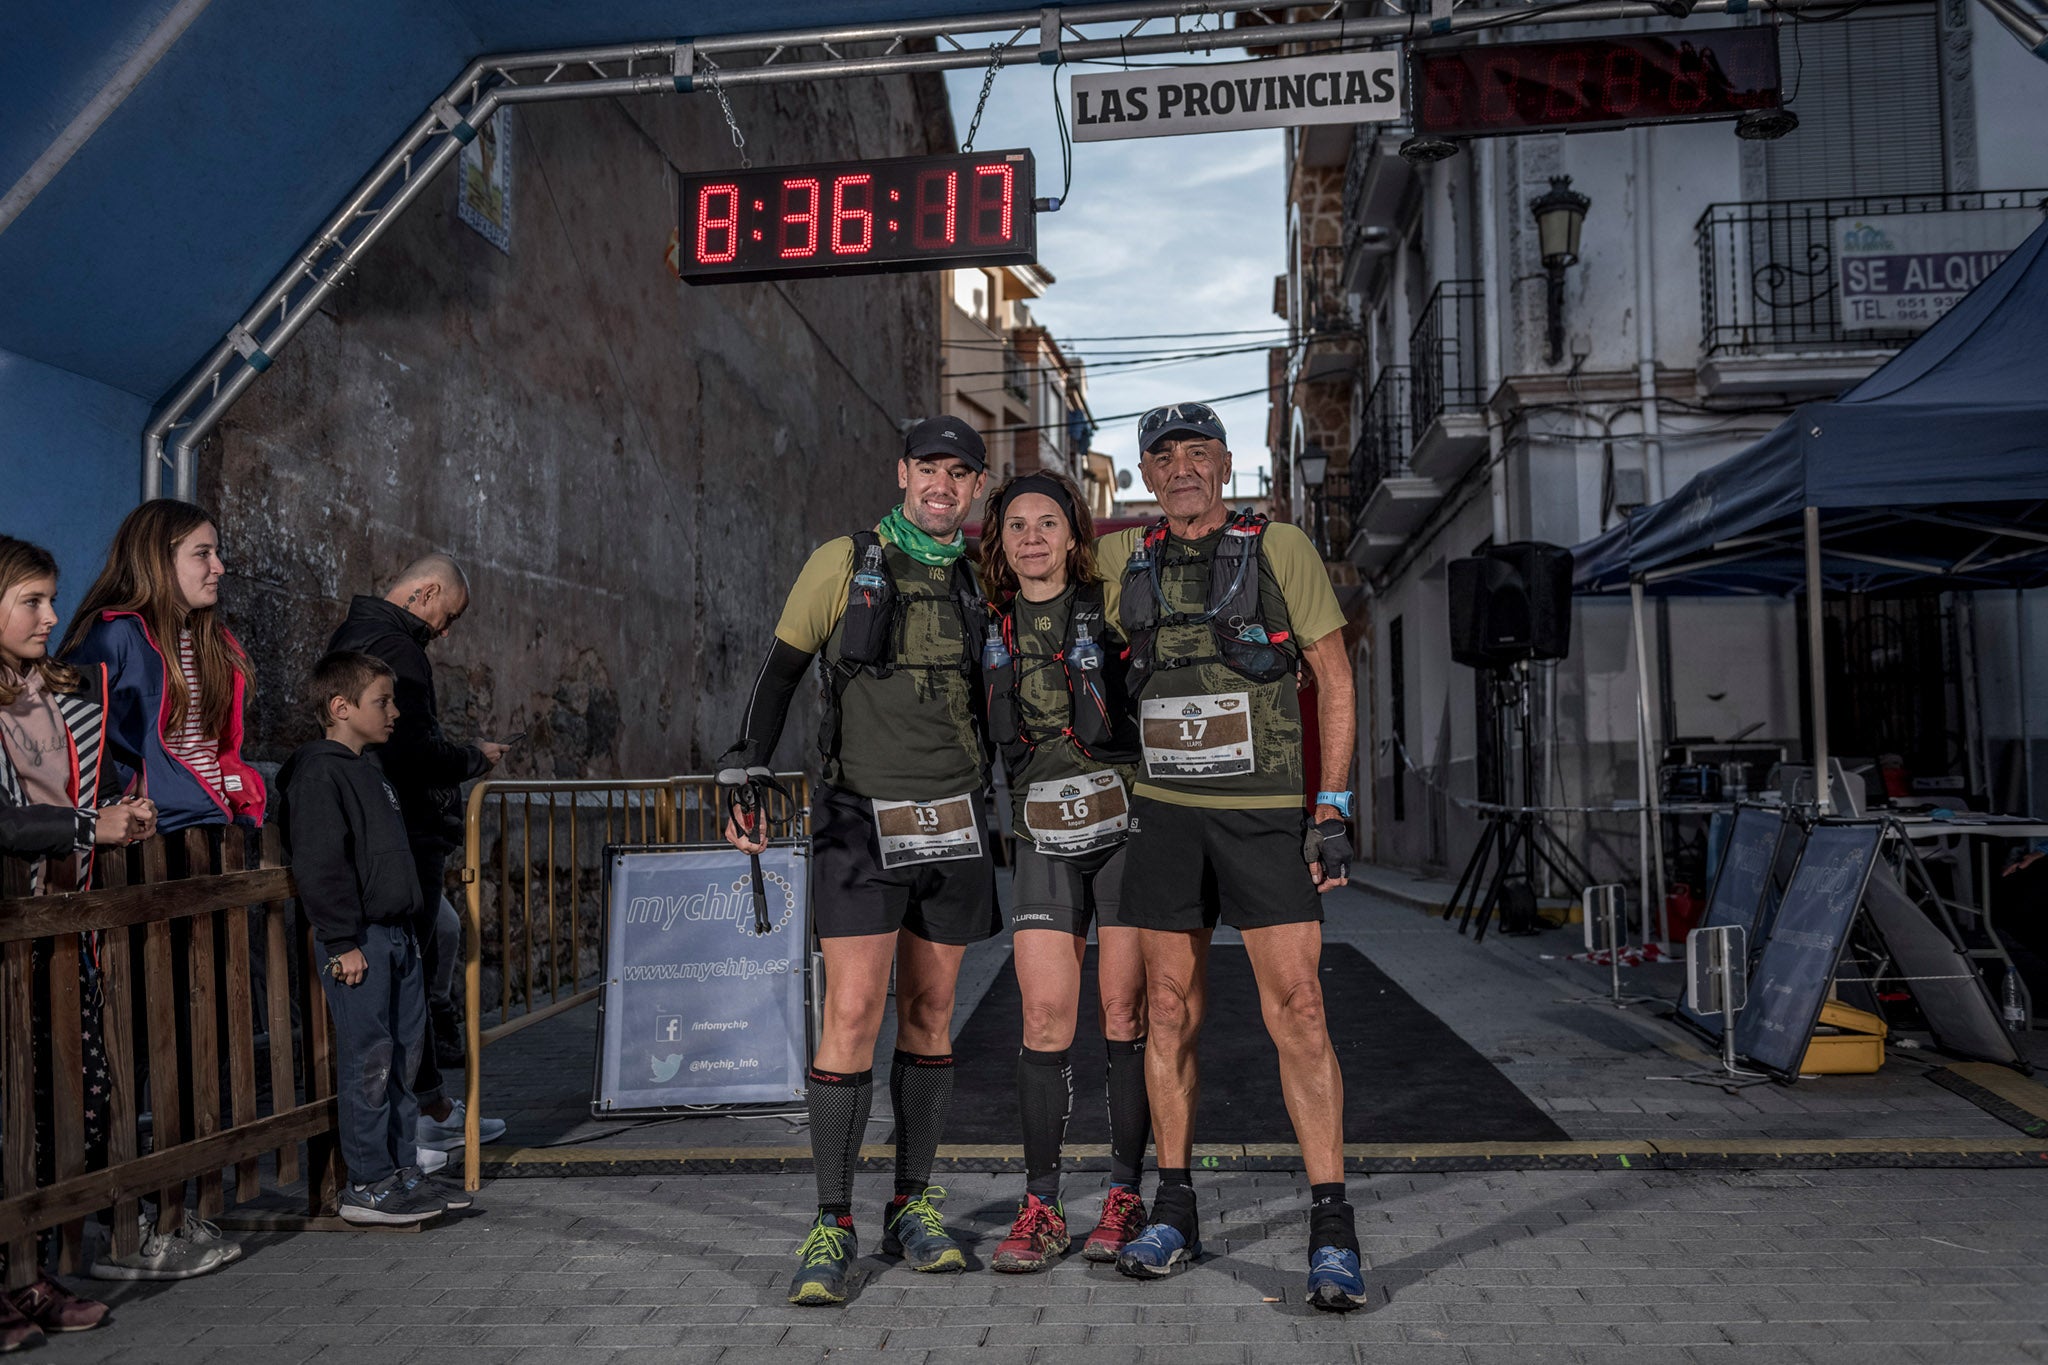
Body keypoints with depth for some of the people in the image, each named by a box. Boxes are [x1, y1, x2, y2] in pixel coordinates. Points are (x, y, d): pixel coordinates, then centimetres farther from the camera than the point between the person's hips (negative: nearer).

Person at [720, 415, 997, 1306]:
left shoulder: (980, 583, 9)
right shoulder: (845, 564, -1)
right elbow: (780, 673, 2)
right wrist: (743, 777, -7)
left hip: (954, 827, 4)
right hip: (861, 825, -3)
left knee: (930, 1016, 9)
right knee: (852, 1016, -10)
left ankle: (912, 1208, 21)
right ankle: (832, 1225, 1)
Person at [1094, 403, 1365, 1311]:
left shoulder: (1281, 549, -2)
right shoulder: (1125, 562, 7)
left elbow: (1335, 679, -1)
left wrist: (1333, 808, -7)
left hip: (1268, 811, -3)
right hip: (1166, 811, 3)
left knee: (1296, 1011, -7)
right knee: (1169, 1014, 7)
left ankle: (1332, 1229, 2)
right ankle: (1174, 1212, 18)